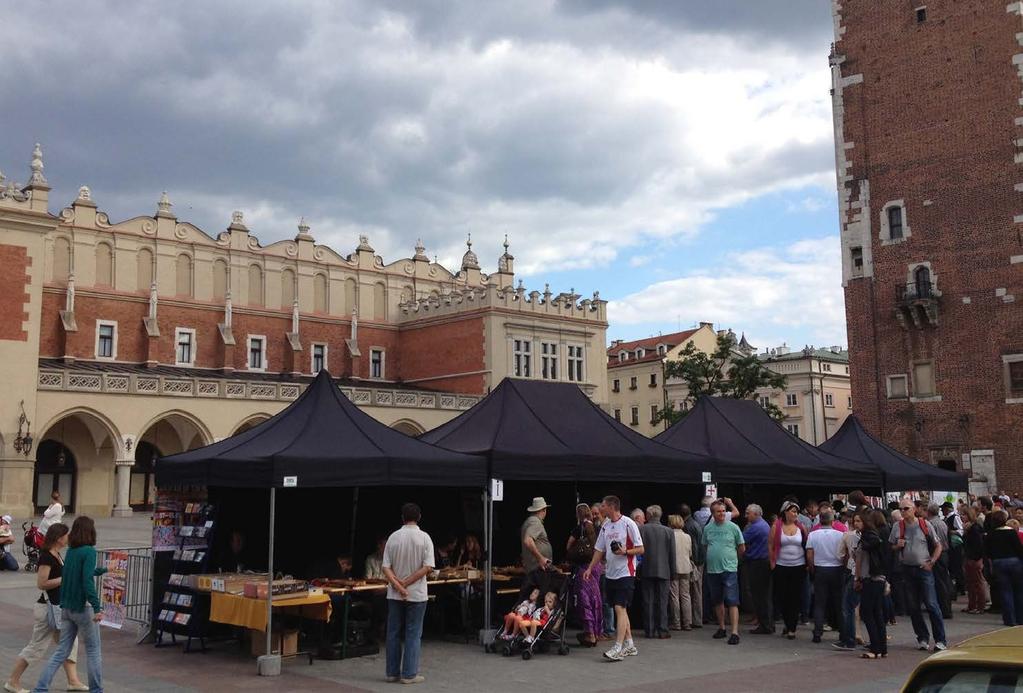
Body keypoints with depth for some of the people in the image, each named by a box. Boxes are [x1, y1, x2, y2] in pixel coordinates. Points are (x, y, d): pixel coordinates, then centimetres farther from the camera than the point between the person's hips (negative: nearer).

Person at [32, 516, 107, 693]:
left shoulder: (71, 551, 7)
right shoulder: (89, 551, -16)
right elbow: (87, 581, -24)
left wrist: (104, 570, 37)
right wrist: (97, 608, -27)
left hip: (66, 607, 7)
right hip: (83, 608, -7)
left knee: (62, 651, 12)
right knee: (93, 651, 7)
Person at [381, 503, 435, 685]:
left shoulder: (393, 537, 0)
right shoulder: (424, 538, -8)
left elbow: (386, 567, -6)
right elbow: (428, 567, -15)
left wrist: (398, 585, -12)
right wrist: (407, 583, -12)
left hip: (394, 595, 3)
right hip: (416, 594, -3)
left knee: (393, 634, 11)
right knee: (413, 635, 4)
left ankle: (393, 672, 15)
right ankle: (409, 674, 4)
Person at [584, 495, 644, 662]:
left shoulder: (628, 524, -9)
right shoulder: (606, 526, 11)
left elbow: (640, 549, -8)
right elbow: (599, 550, 18)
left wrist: (625, 552, -23)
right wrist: (590, 569, 12)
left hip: (625, 573, -8)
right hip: (611, 573, 8)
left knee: (620, 608, -14)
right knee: (620, 610, 12)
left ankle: (618, 648, -16)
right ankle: (629, 645, 21)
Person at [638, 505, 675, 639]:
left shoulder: (641, 529, -7)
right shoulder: (668, 531, -2)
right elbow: (672, 554, 2)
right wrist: (672, 571, 10)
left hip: (646, 571, 0)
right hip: (663, 571, 1)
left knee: (648, 601, 6)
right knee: (662, 601, 5)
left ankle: (650, 630, 7)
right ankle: (662, 630, 4)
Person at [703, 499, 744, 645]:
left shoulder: (733, 527, -3)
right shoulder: (707, 528, 7)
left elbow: (742, 548, 7)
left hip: (729, 569, -4)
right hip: (712, 569, 4)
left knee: (732, 601, -9)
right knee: (717, 601, 14)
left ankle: (735, 632, -11)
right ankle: (721, 628, 27)